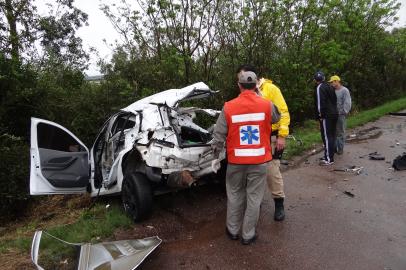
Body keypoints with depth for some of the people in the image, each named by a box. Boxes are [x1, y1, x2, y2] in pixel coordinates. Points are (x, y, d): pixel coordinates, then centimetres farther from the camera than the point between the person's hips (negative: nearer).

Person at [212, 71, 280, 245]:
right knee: (254, 197, 11)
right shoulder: (266, 105, -7)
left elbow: (219, 134, -5)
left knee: (235, 195, 18)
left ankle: (233, 230, 32)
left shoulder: (228, 107, -9)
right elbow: (276, 118, 14)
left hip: (236, 160, 1)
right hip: (260, 160, 0)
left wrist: (216, 151, 13)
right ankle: (248, 235, 22)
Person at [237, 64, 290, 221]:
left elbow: (283, 113, -10)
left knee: (272, 171, -3)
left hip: (271, 137, -5)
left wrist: (282, 136, -16)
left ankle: (279, 203, 17)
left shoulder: (271, 89, -7)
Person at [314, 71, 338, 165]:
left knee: (326, 137, -7)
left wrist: (321, 115, -13)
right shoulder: (329, 86, 16)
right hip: (334, 114, 10)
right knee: (331, 135, 16)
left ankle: (329, 159, -5)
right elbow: (334, 100, 20)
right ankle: (329, 155, 28)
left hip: (326, 116, -10)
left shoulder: (319, 88, -11)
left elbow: (320, 103, -18)